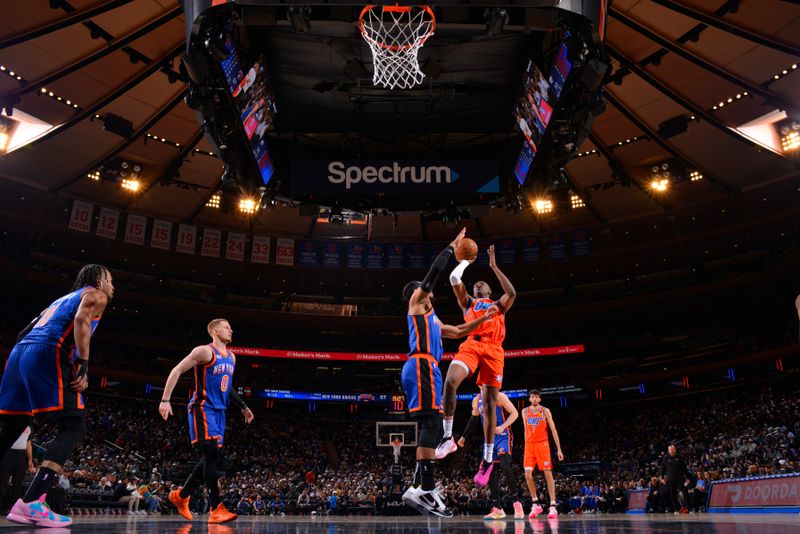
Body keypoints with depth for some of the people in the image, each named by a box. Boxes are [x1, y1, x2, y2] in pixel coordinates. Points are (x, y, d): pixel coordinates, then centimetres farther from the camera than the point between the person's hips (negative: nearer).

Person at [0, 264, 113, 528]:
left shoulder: (63, 298, 35)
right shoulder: (95, 294, 12)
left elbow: (28, 331, 28)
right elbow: (81, 319, -11)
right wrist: (83, 365, -15)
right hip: (47, 354, -8)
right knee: (73, 427, -8)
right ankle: (32, 503, -22)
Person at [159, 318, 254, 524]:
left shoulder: (231, 357, 15)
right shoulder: (205, 351, -10)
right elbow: (177, 371, -11)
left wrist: (242, 406, 23)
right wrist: (165, 400, -18)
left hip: (219, 411, 9)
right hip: (203, 409, -9)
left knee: (211, 458, 11)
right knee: (212, 455, -15)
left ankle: (181, 495, 28)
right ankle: (217, 509, -13)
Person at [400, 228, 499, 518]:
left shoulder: (430, 317, 33)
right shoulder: (416, 301, 9)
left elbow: (459, 331, 37)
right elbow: (435, 271, 1)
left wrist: (484, 318, 30)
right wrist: (453, 246, 10)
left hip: (425, 368, 10)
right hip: (421, 366, -10)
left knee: (429, 427, 5)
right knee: (431, 424, -18)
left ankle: (418, 488, 2)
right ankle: (426, 489, -25)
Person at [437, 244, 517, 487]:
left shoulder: (499, 305, 30)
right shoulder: (467, 302, 29)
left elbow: (512, 293, 8)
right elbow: (454, 279, 14)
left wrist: (494, 266, 13)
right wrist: (466, 259, 24)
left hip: (493, 349, 0)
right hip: (471, 344, 0)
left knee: (490, 404, -1)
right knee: (450, 381, -30)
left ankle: (488, 460, 7)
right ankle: (448, 437, -20)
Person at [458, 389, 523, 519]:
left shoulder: (499, 396, -9)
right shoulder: (476, 400, 9)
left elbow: (514, 413, -9)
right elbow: (474, 419, 23)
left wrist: (503, 427, -23)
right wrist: (464, 437, 24)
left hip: (503, 436, -7)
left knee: (505, 467, -22)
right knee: (489, 472, 3)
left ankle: (517, 503, -13)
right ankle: (498, 509, 12)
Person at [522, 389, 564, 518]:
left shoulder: (545, 411, -1)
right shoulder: (525, 411, 8)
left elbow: (553, 430, -1)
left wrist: (559, 449, -5)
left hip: (542, 444, -3)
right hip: (529, 445, 3)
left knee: (548, 474, -7)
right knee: (528, 474, -8)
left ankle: (553, 506, -4)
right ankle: (536, 504, 3)